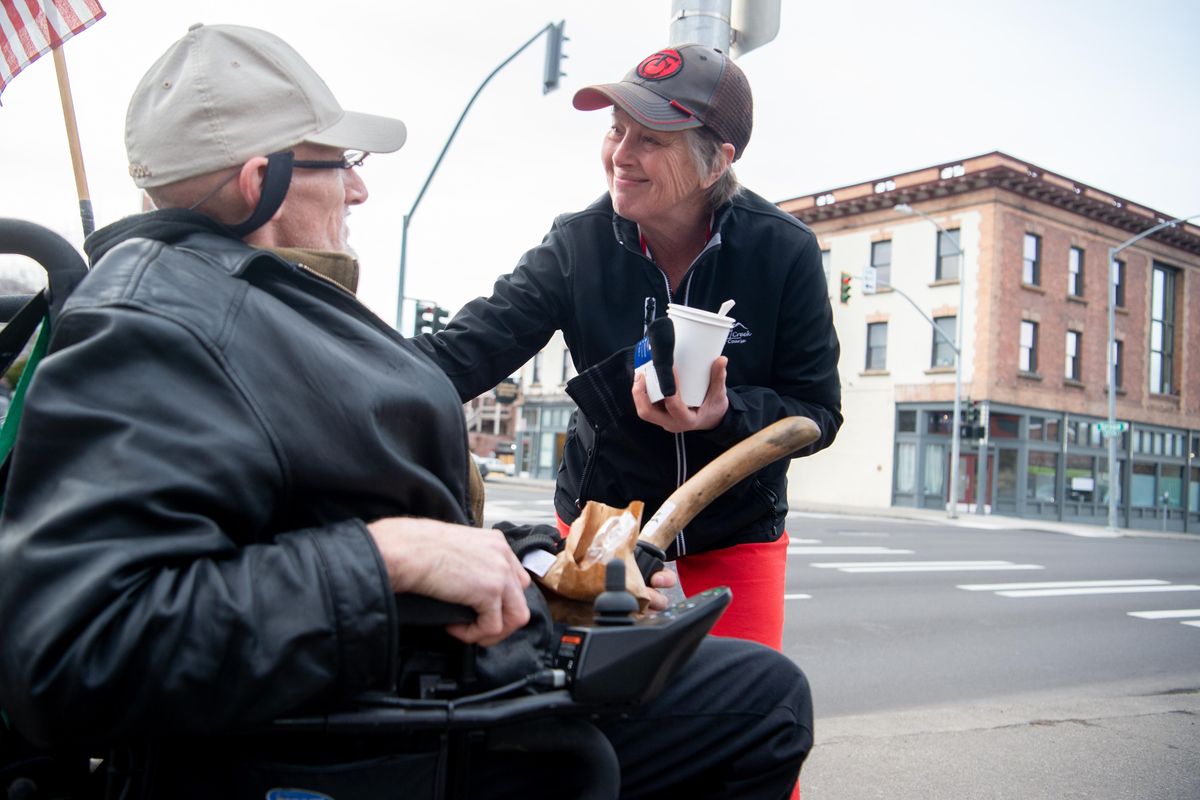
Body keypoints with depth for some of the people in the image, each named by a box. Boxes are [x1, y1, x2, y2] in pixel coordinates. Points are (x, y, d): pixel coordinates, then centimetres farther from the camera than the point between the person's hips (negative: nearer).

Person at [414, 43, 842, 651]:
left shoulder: (784, 252, -15)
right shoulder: (579, 243, -13)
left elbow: (818, 412, -11)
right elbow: (473, 345, -22)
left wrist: (724, 413, -31)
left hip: (737, 533, 0)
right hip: (600, 518, 1)